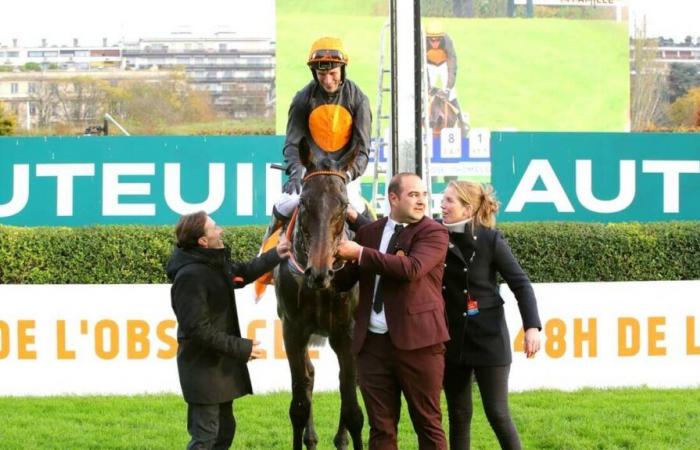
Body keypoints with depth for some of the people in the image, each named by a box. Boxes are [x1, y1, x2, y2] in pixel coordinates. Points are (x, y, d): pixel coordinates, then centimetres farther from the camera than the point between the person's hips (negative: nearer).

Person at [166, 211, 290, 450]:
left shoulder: (215, 264, 6)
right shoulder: (190, 276, -24)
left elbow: (242, 273, 29)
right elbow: (199, 330, -26)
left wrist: (274, 256, 19)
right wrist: (242, 348, -23)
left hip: (221, 365, 10)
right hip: (203, 370, -10)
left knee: (224, 430, 18)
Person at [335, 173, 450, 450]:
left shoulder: (433, 233, -3)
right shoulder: (368, 232, 12)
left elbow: (411, 269, -21)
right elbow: (343, 281, 17)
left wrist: (361, 254, -17)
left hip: (416, 340, -4)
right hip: (373, 342, 4)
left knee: (428, 423, 3)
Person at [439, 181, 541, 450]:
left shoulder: (490, 239, -10)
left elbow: (520, 284, -9)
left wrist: (532, 326, -22)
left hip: (488, 337, -4)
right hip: (451, 338, 4)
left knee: (497, 413, -5)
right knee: (458, 415, 8)